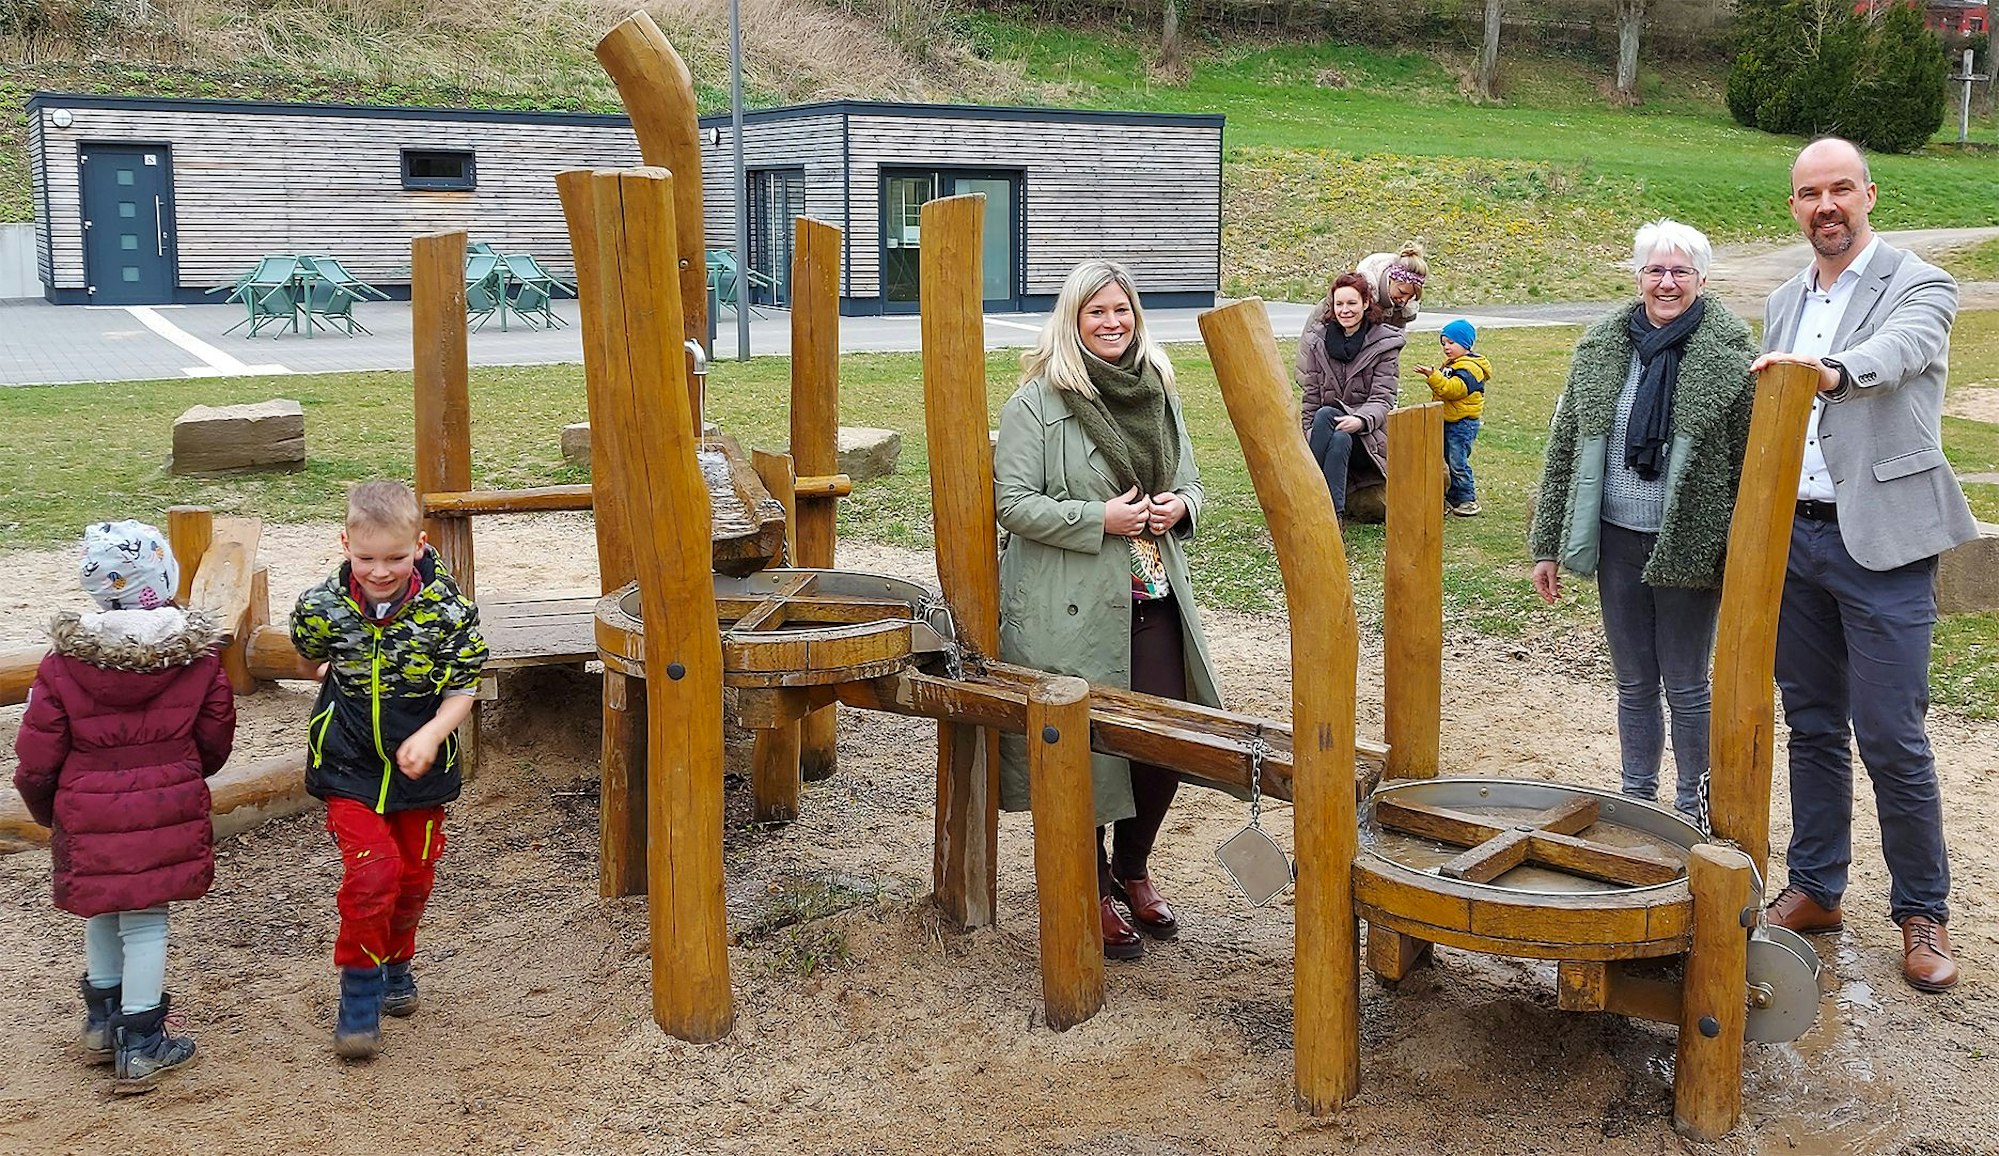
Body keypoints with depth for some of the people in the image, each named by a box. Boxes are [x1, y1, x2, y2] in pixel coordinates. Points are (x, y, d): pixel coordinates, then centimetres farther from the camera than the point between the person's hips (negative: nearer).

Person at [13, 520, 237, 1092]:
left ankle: (102, 1024, 37)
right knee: (146, 921, 8)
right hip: (169, 810, 0)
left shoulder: (63, 662, -12)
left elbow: (37, 759, -6)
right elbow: (215, 743, 3)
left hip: (87, 818, 0)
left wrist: (46, 811, 14)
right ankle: (141, 1046, 14)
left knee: (102, 913, 21)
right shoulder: (198, 655, -8)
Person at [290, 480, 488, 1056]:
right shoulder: (322, 606, -12)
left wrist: (430, 735, -22)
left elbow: (462, 688, -8)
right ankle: (359, 992, 2)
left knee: (414, 875, 13)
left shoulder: (447, 610, -16)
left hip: (419, 765, 1)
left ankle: (396, 965, 40)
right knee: (371, 870, -15)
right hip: (348, 765, -1)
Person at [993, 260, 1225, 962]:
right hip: (1073, 608, -6)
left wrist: (1180, 507, -3)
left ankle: (1132, 869, 31)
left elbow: (1190, 483, 21)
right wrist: (1100, 519, -19)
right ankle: (1092, 889, 22)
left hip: (1156, 600, 6)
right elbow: (1012, 502, -12)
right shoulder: (1038, 402, -8)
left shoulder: (1158, 393, 12)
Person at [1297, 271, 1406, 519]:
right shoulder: (1318, 341, 8)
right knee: (1336, 435, -35)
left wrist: (1361, 420, -30)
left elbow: (1382, 399, -9)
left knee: (1326, 415, -34)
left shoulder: (1384, 344, -1)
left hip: (1369, 437, -3)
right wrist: (1307, 439, -3)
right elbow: (1312, 397, 10)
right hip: (1327, 427, 3)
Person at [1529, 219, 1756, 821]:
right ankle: (1636, 798, 27)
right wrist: (1547, 544, 7)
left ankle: (1692, 810, 21)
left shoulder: (1729, 353, -6)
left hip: (1688, 544, -4)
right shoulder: (1602, 344, 5)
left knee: (1686, 686, 6)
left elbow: (1750, 460, -6)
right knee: (1633, 683, 14)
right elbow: (1565, 446, 8)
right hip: (1617, 539, 4)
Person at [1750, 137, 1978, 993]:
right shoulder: (1784, 302, 14)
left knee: (1893, 740, -3)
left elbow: (1894, 351, -29)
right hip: (1794, 538, 6)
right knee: (1813, 728, 13)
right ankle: (1814, 890, 25)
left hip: (1880, 542, -6)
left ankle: (1923, 914, 13)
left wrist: (1830, 370, -51)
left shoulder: (1919, 287, -5)